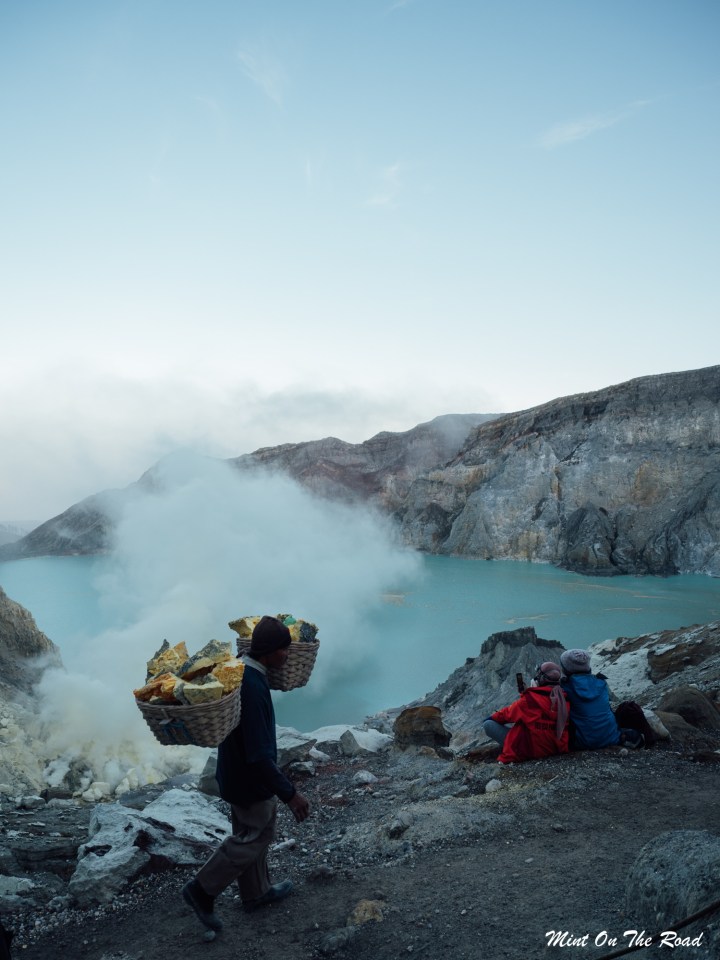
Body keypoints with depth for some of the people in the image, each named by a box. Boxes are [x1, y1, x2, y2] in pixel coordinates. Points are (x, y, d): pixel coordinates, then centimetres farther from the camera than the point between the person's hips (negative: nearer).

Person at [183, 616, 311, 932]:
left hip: (236, 772, 9)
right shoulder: (252, 688, -35)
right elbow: (259, 754, -33)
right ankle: (202, 889, 21)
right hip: (250, 779, -9)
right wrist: (289, 793, -26)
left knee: (251, 832, 23)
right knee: (254, 837, 11)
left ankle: (256, 892, 41)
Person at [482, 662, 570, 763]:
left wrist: (493, 716, 18)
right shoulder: (563, 700, -3)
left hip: (531, 750, -7)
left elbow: (508, 713, -2)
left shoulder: (530, 699, -19)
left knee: (488, 725, -5)